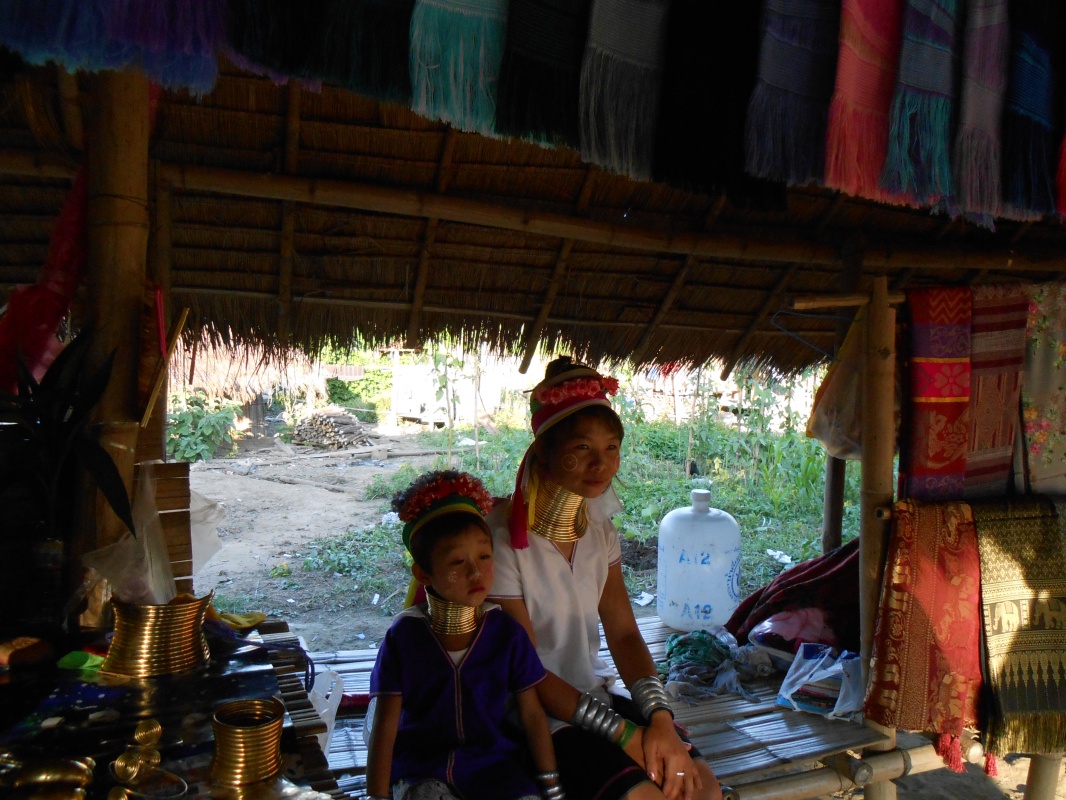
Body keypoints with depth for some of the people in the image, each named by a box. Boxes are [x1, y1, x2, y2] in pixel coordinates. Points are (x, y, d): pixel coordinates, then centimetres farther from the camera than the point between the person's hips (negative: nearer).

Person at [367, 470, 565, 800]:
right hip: (421, 768, -2)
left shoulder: (507, 633, -7)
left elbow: (532, 714, 2)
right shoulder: (403, 637, -11)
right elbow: (384, 728, -8)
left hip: (493, 763, 2)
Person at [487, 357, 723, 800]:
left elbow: (624, 634, 3)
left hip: (594, 698, 6)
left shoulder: (599, 528, 3)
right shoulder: (504, 536, -20)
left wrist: (659, 715, -13)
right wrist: (625, 735, -17)